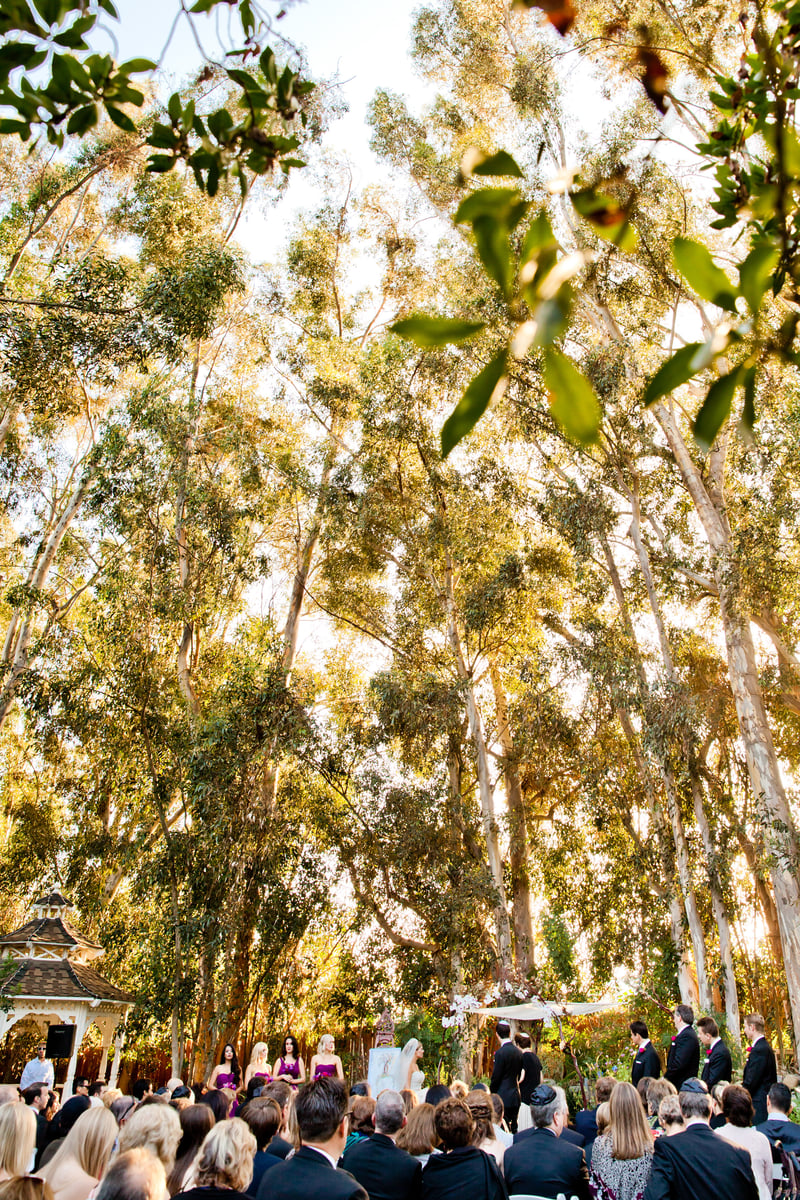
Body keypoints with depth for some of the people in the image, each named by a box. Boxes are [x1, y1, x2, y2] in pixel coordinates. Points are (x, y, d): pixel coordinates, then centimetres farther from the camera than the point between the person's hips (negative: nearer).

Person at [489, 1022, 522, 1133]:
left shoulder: (501, 1053, -17)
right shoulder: (519, 1052, 5)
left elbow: (495, 1078, -13)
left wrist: (491, 1094, 1)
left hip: (503, 1099, -7)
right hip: (516, 1098, 8)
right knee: (513, 1130, 15)